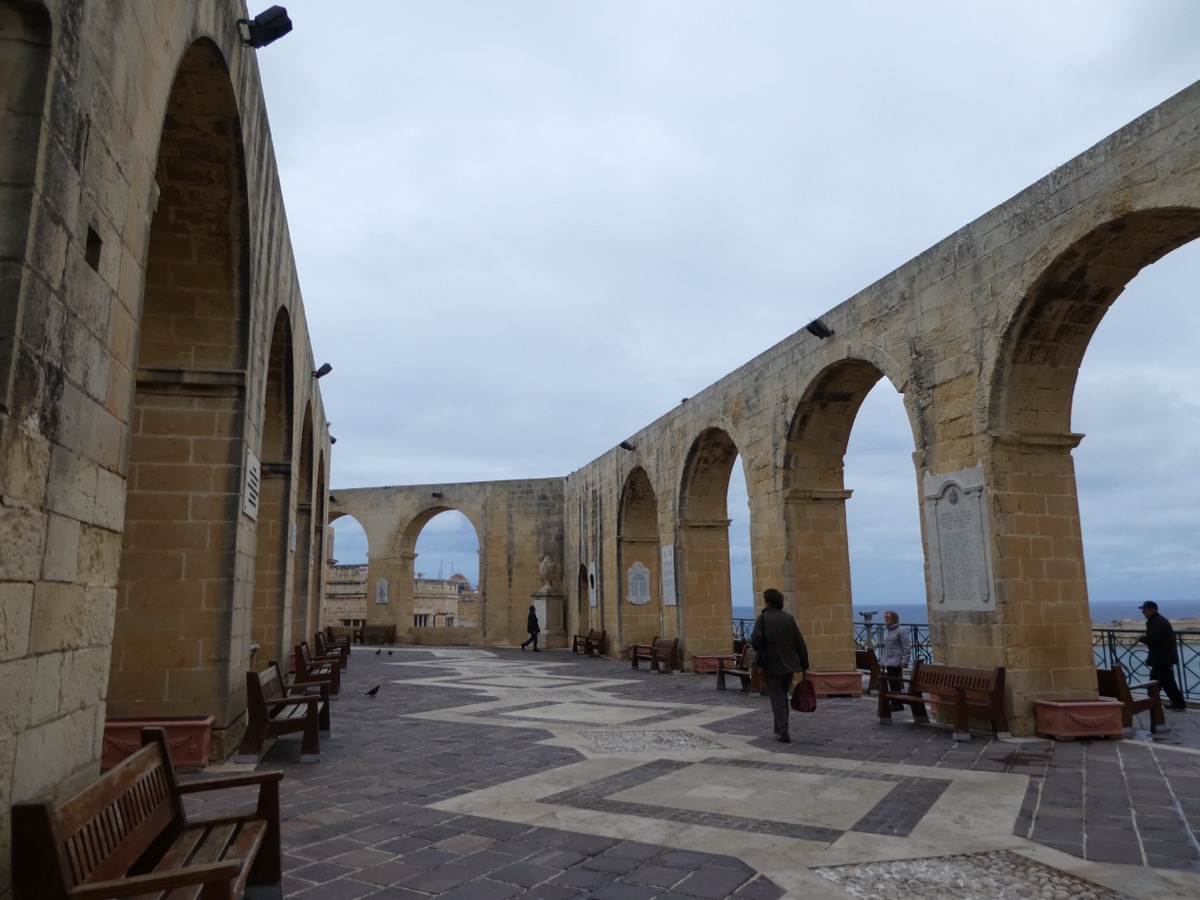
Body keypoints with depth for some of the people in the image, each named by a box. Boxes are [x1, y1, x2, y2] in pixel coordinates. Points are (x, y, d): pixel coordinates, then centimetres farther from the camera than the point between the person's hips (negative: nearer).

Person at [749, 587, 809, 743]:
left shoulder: (762, 619, -12)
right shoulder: (789, 618, 2)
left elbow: (755, 642, -18)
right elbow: (800, 643, 1)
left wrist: (762, 651, 4)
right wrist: (804, 664, 7)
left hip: (772, 665, -4)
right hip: (789, 663, 4)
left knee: (777, 698, 5)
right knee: (784, 697, 18)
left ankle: (783, 732, -1)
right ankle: (780, 729, 27)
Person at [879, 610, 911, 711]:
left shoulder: (901, 631, -9)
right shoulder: (886, 631, 16)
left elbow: (907, 647, -11)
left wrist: (905, 661, -16)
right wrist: (882, 660, 18)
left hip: (896, 662, -8)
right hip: (888, 662, 8)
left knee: (894, 683, -7)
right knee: (891, 683, 9)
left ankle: (897, 704, 0)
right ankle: (896, 703, 16)